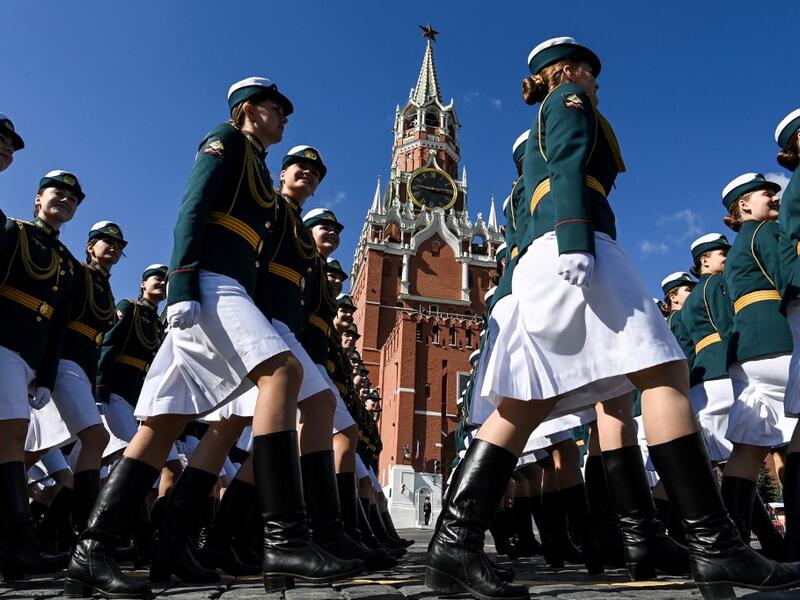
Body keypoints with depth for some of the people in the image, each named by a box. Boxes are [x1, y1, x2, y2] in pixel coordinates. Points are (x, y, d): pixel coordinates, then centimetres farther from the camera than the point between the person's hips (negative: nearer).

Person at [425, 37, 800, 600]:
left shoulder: (537, 138, 38)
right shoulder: (567, 99, 13)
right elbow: (569, 170, -7)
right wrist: (575, 243, -21)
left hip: (537, 259, 9)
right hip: (574, 244, -9)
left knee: (525, 405, -3)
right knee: (665, 373, -11)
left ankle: (456, 543, -10)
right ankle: (714, 545, -14)